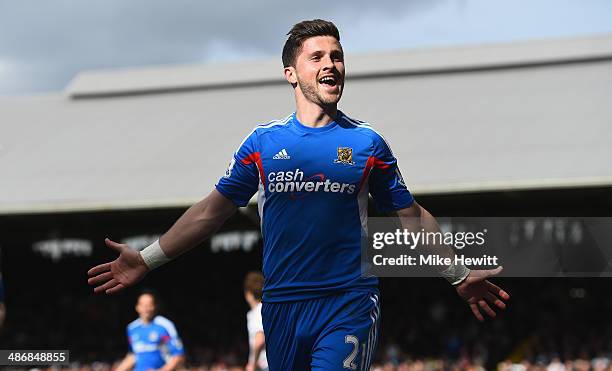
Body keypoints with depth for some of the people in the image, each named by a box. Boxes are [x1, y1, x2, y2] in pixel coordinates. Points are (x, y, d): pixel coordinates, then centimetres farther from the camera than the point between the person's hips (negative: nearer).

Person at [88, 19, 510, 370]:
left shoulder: (367, 142, 4)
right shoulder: (264, 141, 7)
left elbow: (411, 216, 12)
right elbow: (214, 209, 10)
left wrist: (460, 275, 10)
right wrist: (147, 260, 5)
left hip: (349, 303, -2)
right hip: (282, 304, 2)